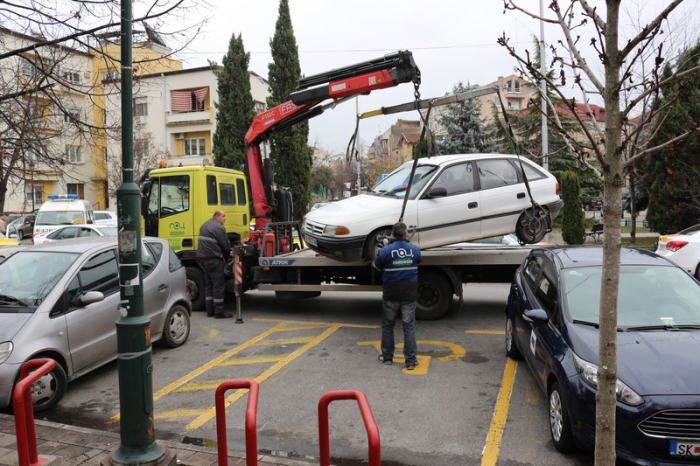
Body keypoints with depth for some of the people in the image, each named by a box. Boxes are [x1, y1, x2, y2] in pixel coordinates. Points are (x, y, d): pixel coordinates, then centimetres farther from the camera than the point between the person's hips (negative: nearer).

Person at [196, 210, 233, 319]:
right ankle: (219, 312, -3)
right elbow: (225, 245, -12)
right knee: (218, 285, -5)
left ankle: (210, 311, 18)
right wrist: (227, 258, 6)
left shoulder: (205, 225, 19)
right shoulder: (218, 227, -12)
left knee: (208, 284, 14)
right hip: (213, 259, -10)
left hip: (202, 257, 10)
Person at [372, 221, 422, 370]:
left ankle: (387, 357, 24)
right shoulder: (415, 250, -5)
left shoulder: (385, 251, -13)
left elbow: (376, 266, 2)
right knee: (409, 327, 8)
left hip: (390, 296, -1)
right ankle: (411, 360, 9)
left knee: (387, 326, 15)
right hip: (409, 295, 1)